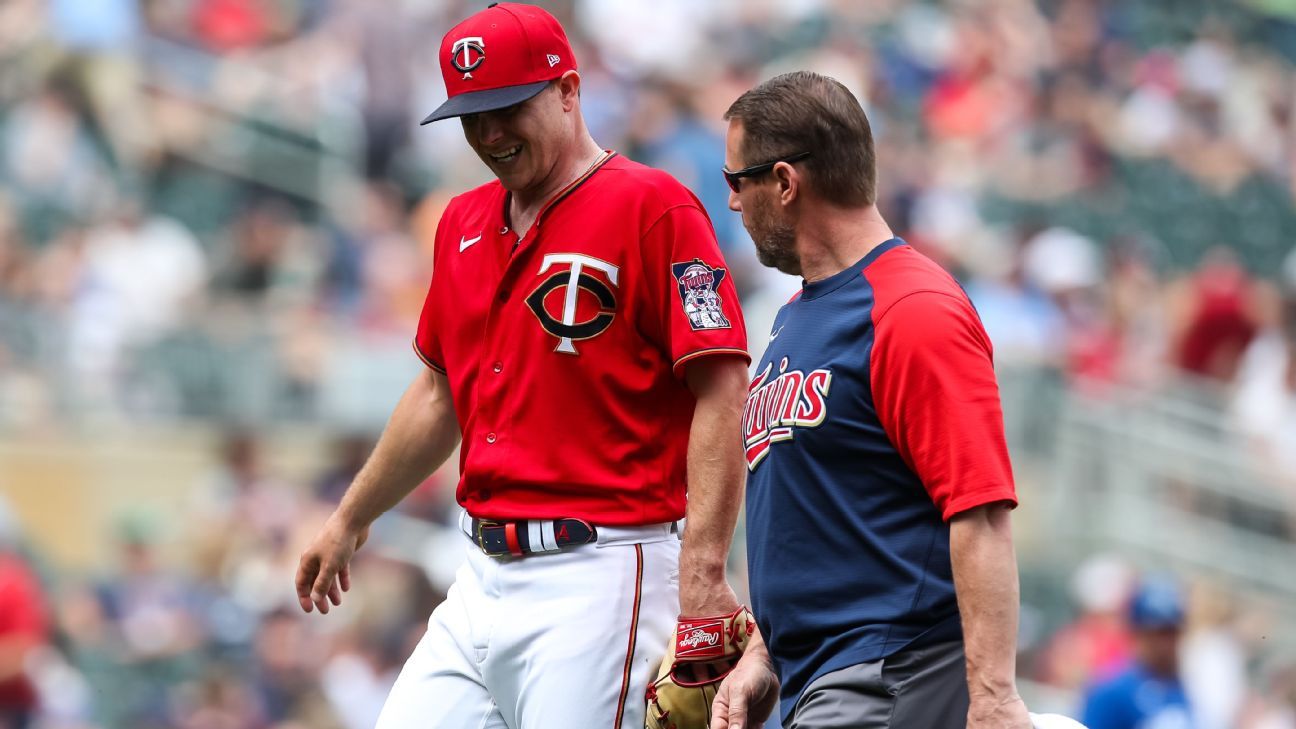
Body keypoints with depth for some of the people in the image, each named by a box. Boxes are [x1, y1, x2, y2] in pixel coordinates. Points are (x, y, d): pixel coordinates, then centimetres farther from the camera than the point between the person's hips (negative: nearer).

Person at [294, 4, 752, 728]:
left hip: (599, 580, -8)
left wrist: (703, 572, -22)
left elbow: (722, 392, -14)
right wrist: (351, 519, 36)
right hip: (484, 580, 8)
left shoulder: (654, 207, -8)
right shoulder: (465, 224, 17)